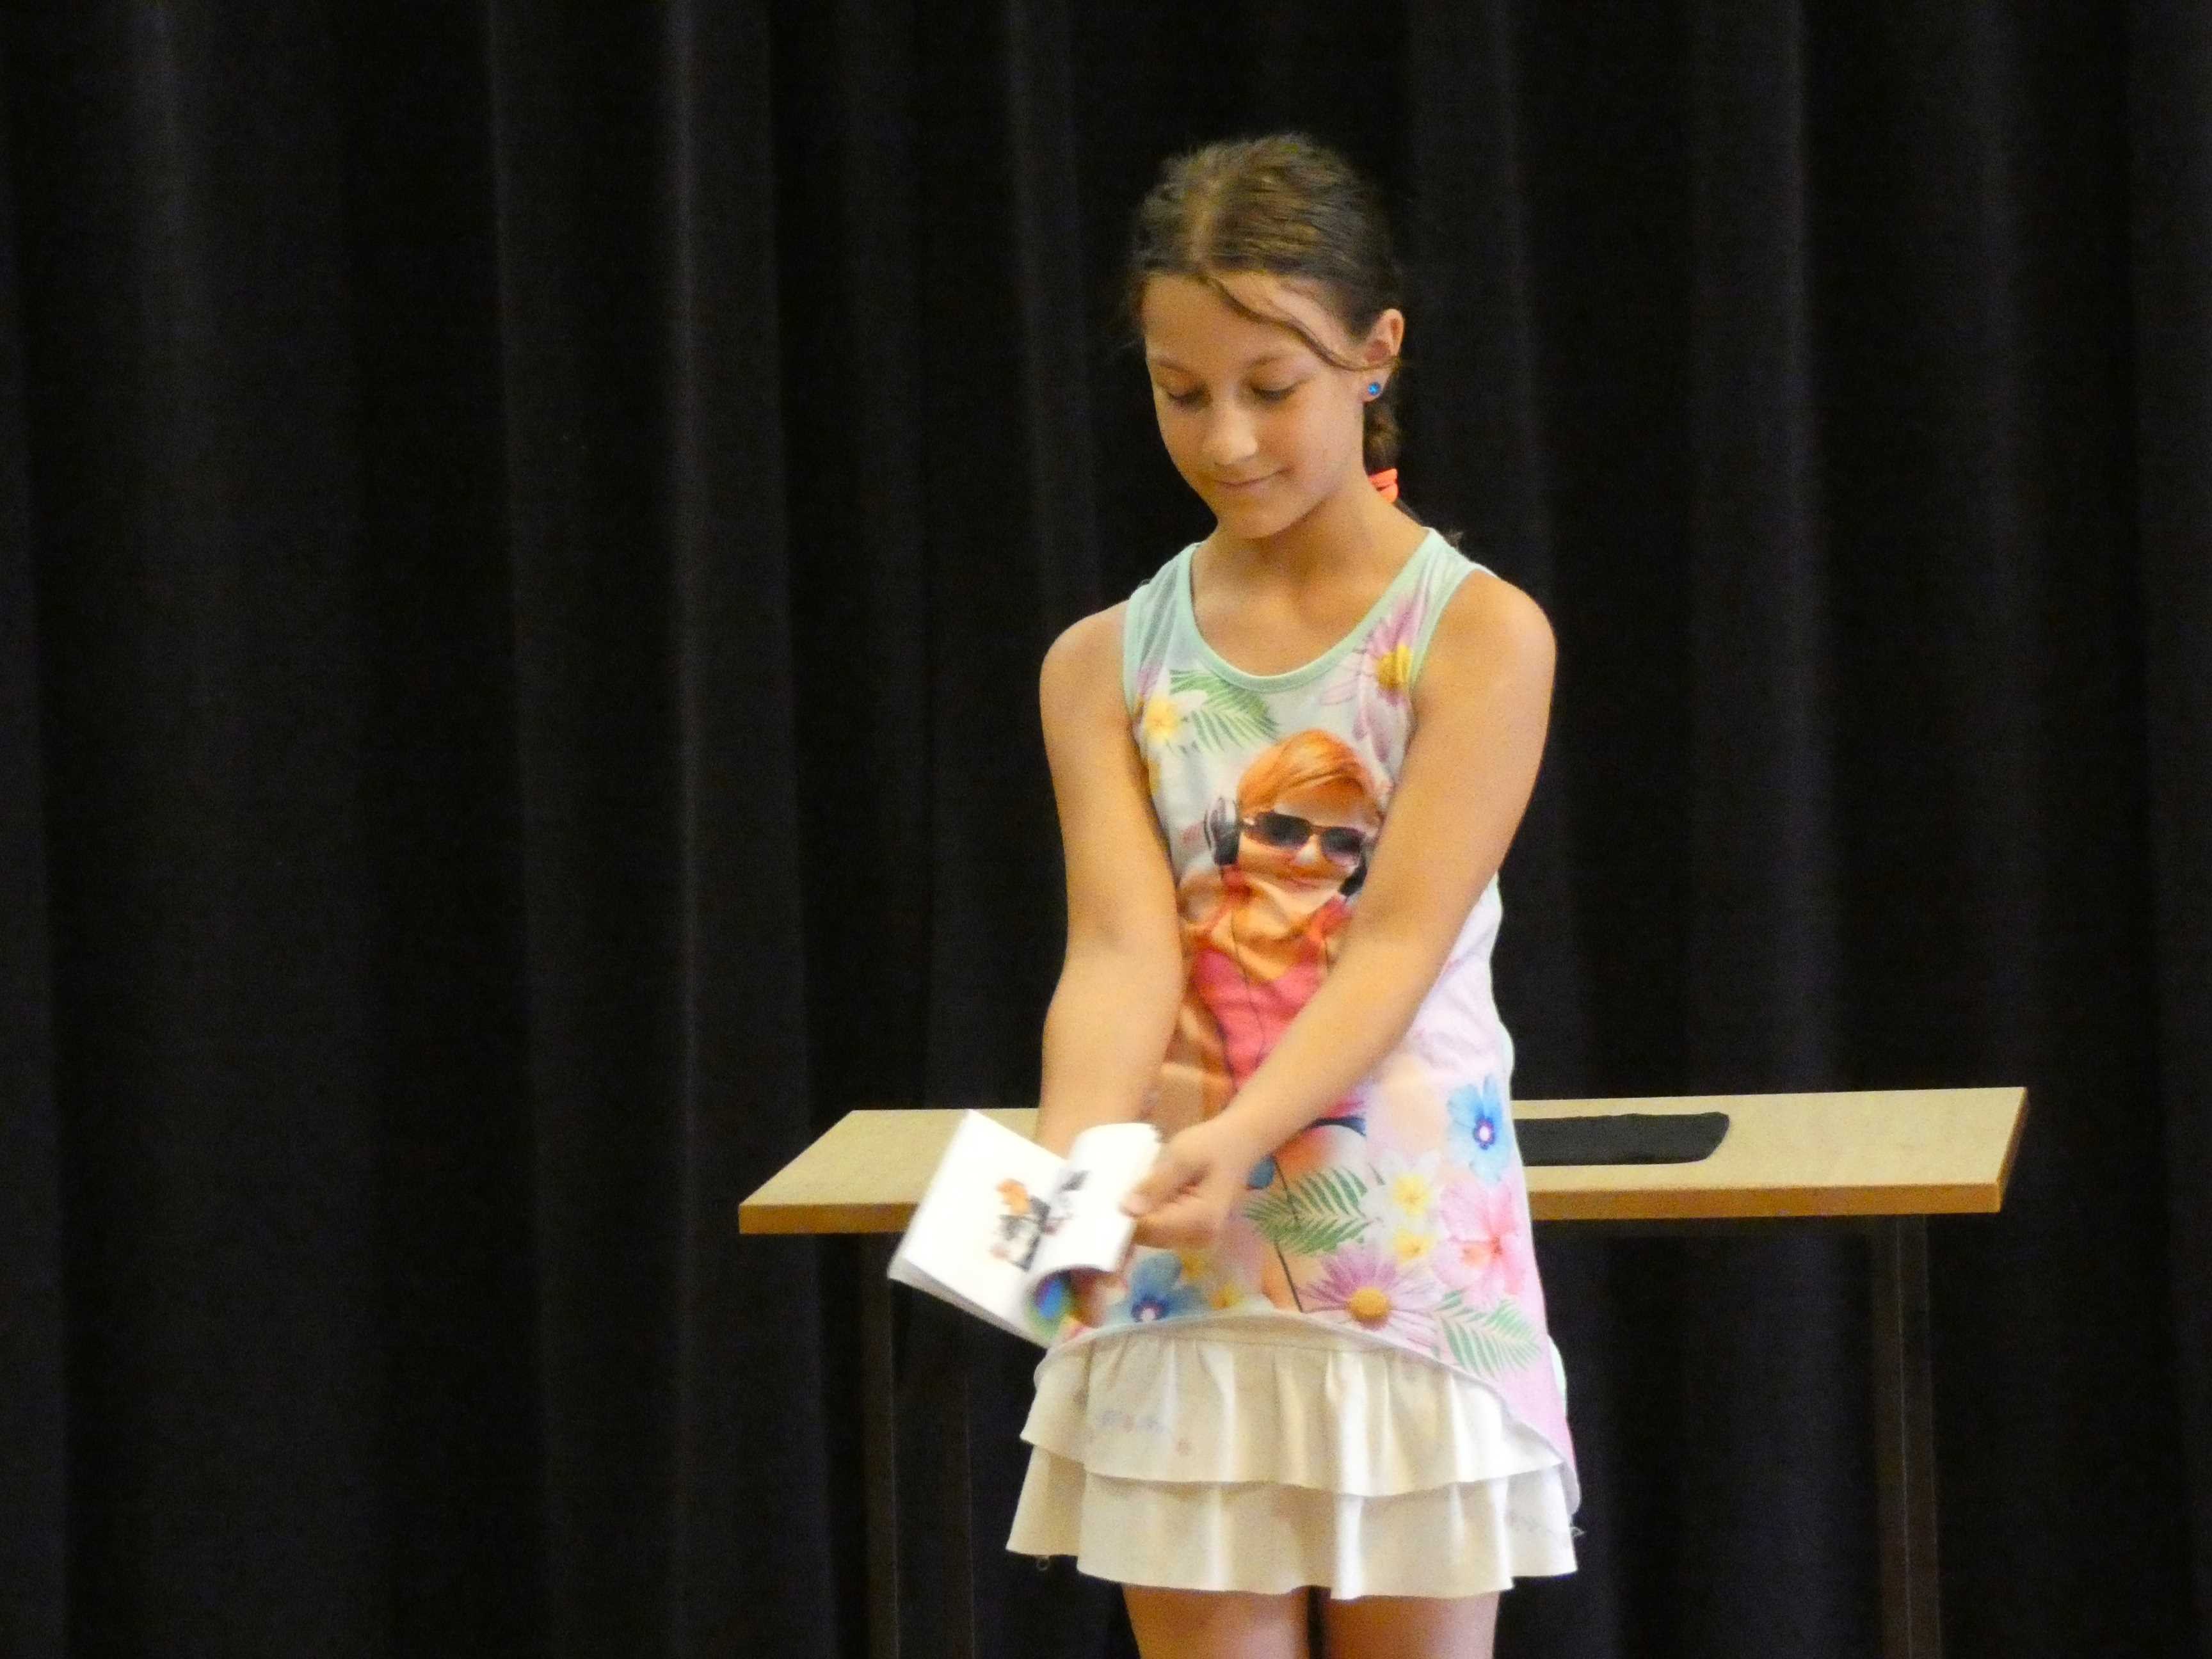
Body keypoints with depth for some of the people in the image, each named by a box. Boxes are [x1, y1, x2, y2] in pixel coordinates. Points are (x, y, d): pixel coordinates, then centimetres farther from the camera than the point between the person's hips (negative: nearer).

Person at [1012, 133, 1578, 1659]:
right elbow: (1122, 948, -8)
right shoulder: (1108, 663, 5)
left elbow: (1398, 947, -16)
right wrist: (1074, 1157, -29)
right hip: (1182, 1268, 3)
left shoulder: (1478, 634, -5)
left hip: (1409, 1253, -2)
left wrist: (1239, 1135, -33)